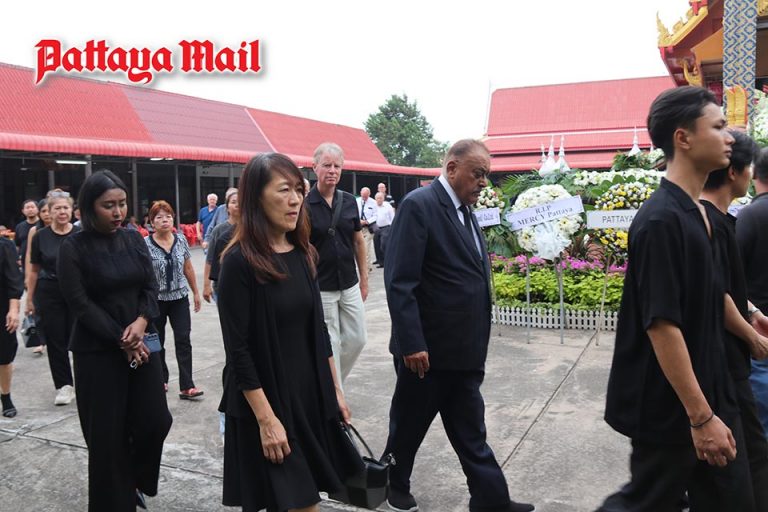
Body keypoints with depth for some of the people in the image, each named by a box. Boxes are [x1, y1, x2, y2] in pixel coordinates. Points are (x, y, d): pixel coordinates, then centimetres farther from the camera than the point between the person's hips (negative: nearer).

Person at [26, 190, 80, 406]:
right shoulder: (40, 237, 1)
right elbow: (34, 270, 8)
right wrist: (30, 299, 8)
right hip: (49, 295, 2)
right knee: (55, 340, 6)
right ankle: (64, 385, 18)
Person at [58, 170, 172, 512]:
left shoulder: (134, 239, 6)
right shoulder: (73, 248, -7)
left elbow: (150, 286, 5)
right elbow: (80, 304, -11)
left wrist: (141, 321, -14)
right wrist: (121, 340, -13)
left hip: (141, 343, 4)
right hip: (97, 352, -4)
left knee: (155, 421, 1)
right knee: (107, 434, 2)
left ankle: (136, 480, 30)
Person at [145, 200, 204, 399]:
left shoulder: (181, 239, 1)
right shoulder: (145, 244, -9)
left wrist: (195, 292, 11)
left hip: (180, 298, 2)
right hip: (156, 300, -2)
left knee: (183, 341, -4)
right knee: (157, 342, 13)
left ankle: (186, 387, -4)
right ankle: (161, 380, 31)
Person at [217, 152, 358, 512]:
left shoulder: (302, 253, 4)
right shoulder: (239, 262, -15)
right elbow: (238, 350, -16)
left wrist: (334, 390, 11)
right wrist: (266, 419, -17)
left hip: (310, 394, 6)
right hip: (266, 400, -6)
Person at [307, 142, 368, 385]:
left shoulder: (349, 201, 3)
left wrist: (364, 279, 11)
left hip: (350, 285, 5)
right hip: (320, 288, -4)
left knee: (357, 339, 10)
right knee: (329, 346, 4)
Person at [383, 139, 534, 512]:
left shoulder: (464, 210, 10)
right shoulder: (419, 205, -16)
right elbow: (399, 282, -21)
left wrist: (477, 342, 16)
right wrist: (411, 343, -23)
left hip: (464, 349, 7)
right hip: (427, 348, -7)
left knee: (470, 432, 15)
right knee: (409, 425, 14)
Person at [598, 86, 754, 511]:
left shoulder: (698, 213, 8)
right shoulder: (661, 220, -22)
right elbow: (662, 325, -25)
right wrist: (700, 416, -23)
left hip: (710, 393, 9)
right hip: (670, 408, -9)